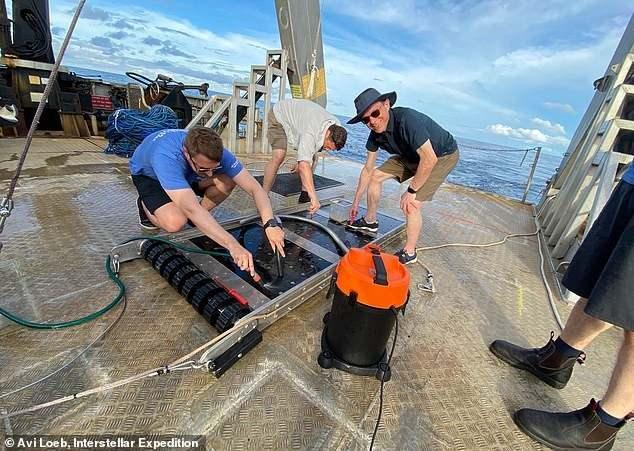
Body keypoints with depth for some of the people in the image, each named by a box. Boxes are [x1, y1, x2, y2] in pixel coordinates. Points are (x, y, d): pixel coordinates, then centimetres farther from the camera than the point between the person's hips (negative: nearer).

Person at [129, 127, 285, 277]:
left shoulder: (217, 153, -32)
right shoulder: (166, 158, -44)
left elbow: (255, 188, -33)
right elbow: (191, 208, -55)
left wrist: (270, 224, -49)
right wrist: (233, 245, -64)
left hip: (185, 173, 4)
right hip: (147, 174, -3)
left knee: (227, 182, -25)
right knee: (176, 222, -31)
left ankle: (197, 219, 0)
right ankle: (146, 206, 4)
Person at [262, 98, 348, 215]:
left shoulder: (336, 128, -18)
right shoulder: (311, 132, -44)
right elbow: (304, 166, -54)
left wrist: (301, 161, 1)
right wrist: (314, 197, -58)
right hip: (279, 115, -7)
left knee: (312, 157, -3)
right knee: (279, 156, -26)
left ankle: (305, 194, 6)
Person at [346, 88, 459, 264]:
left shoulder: (407, 119, -36)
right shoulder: (376, 133, -11)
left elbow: (429, 159, -37)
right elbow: (368, 169, -2)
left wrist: (411, 191, -27)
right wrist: (356, 202, 2)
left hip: (442, 155, -7)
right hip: (412, 155, 8)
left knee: (410, 205, -19)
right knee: (376, 176, 6)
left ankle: (409, 253, 3)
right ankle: (370, 221, 26)